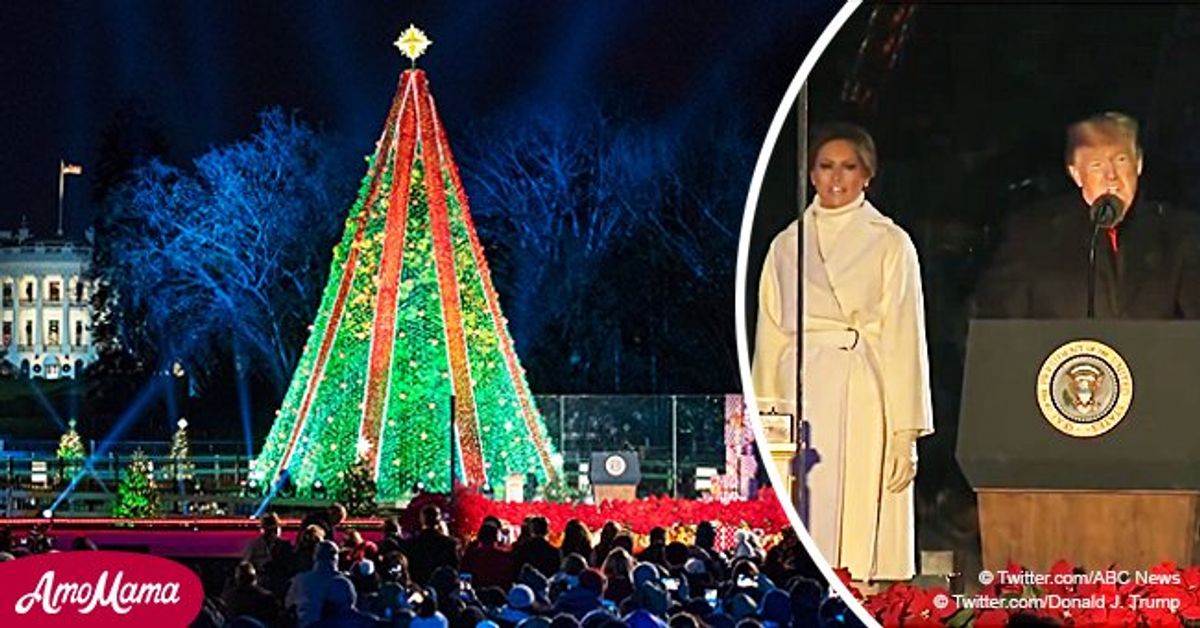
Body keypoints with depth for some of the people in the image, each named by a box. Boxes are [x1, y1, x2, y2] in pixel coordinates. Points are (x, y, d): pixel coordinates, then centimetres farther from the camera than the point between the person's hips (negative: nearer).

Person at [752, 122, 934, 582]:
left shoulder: (889, 244, 4)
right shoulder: (787, 245, 14)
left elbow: (904, 341, 0)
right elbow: (771, 338, 15)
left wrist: (906, 432, -6)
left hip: (863, 400, -3)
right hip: (802, 397, 3)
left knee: (859, 538, -7)